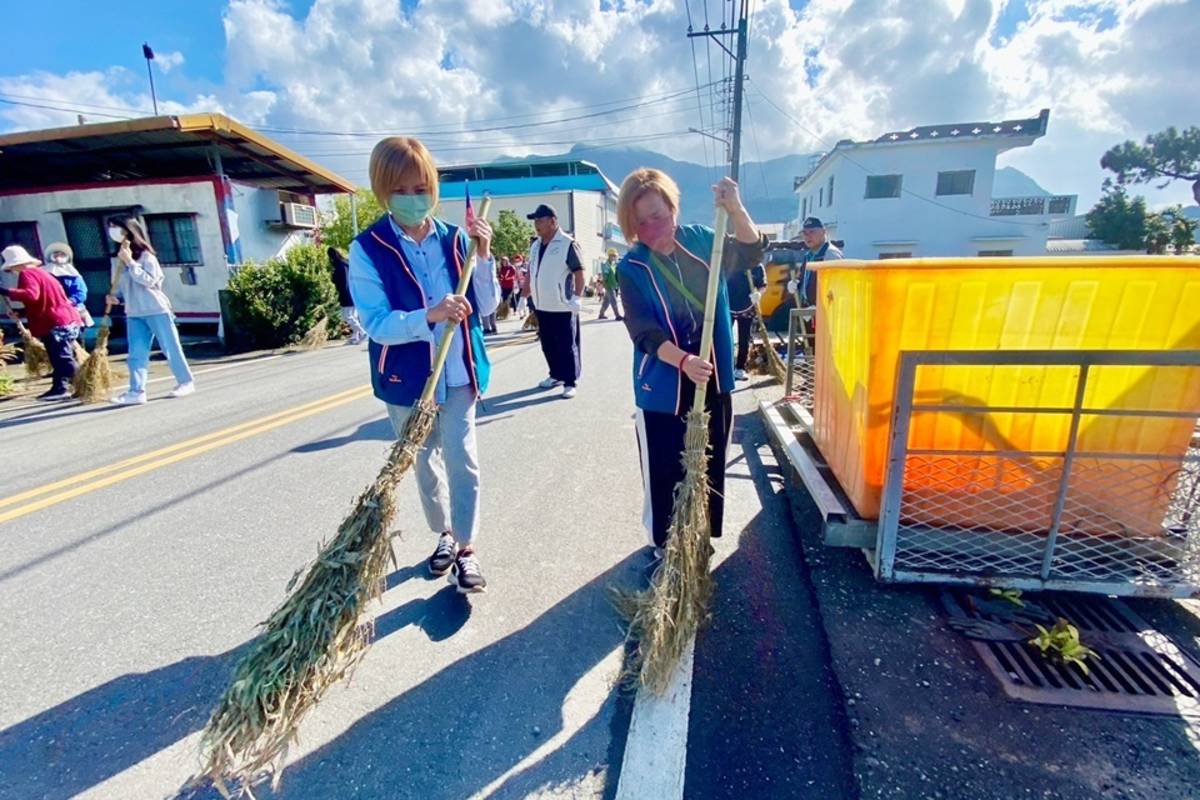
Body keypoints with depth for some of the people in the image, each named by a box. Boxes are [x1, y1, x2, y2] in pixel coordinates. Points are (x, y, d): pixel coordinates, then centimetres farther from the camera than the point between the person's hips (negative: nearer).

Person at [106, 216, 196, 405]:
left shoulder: (146, 255, -4)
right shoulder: (119, 260, 14)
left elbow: (149, 280, -16)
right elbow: (122, 287, 19)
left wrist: (130, 262, -16)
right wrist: (116, 297, 0)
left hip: (156, 310, -6)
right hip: (134, 314, 6)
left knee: (171, 349, 1)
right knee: (136, 354, -1)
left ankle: (186, 382, 11)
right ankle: (136, 391, -4)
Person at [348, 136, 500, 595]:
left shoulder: (456, 239, -2)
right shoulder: (367, 248, -9)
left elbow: (486, 307, -2)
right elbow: (377, 324, -18)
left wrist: (483, 255, -15)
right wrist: (430, 315, -34)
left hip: (458, 374, 0)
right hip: (405, 379, 0)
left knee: (461, 460, -3)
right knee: (424, 462, 15)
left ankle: (466, 547, 13)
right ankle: (444, 535, 37)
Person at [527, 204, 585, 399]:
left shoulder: (567, 244, -9)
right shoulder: (535, 245, 12)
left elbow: (580, 273, -12)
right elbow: (531, 273, 20)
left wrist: (578, 297, -20)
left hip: (563, 307, -7)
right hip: (542, 306, 7)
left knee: (567, 346, 0)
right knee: (548, 344, 14)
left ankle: (570, 382, 7)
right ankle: (556, 375, 29)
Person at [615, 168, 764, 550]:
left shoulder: (701, 239, 3)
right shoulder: (631, 268, -10)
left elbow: (749, 253, 6)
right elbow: (643, 331, -19)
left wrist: (735, 210, -12)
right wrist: (683, 360, -36)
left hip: (713, 379, 4)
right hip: (663, 386, -4)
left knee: (710, 468, 16)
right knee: (665, 474, 6)